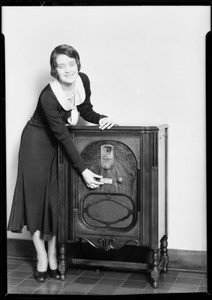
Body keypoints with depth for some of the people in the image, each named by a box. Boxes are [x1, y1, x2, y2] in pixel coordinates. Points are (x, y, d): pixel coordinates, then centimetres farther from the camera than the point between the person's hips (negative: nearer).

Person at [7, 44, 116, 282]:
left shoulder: (82, 81, -14)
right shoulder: (48, 97, -32)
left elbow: (86, 110, 5)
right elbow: (63, 136, -30)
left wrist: (101, 119, -17)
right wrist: (83, 170, -30)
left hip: (58, 141, 6)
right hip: (37, 141, -5)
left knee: (56, 196, 6)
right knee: (36, 196, -4)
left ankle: (53, 257, 14)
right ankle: (42, 259, 6)